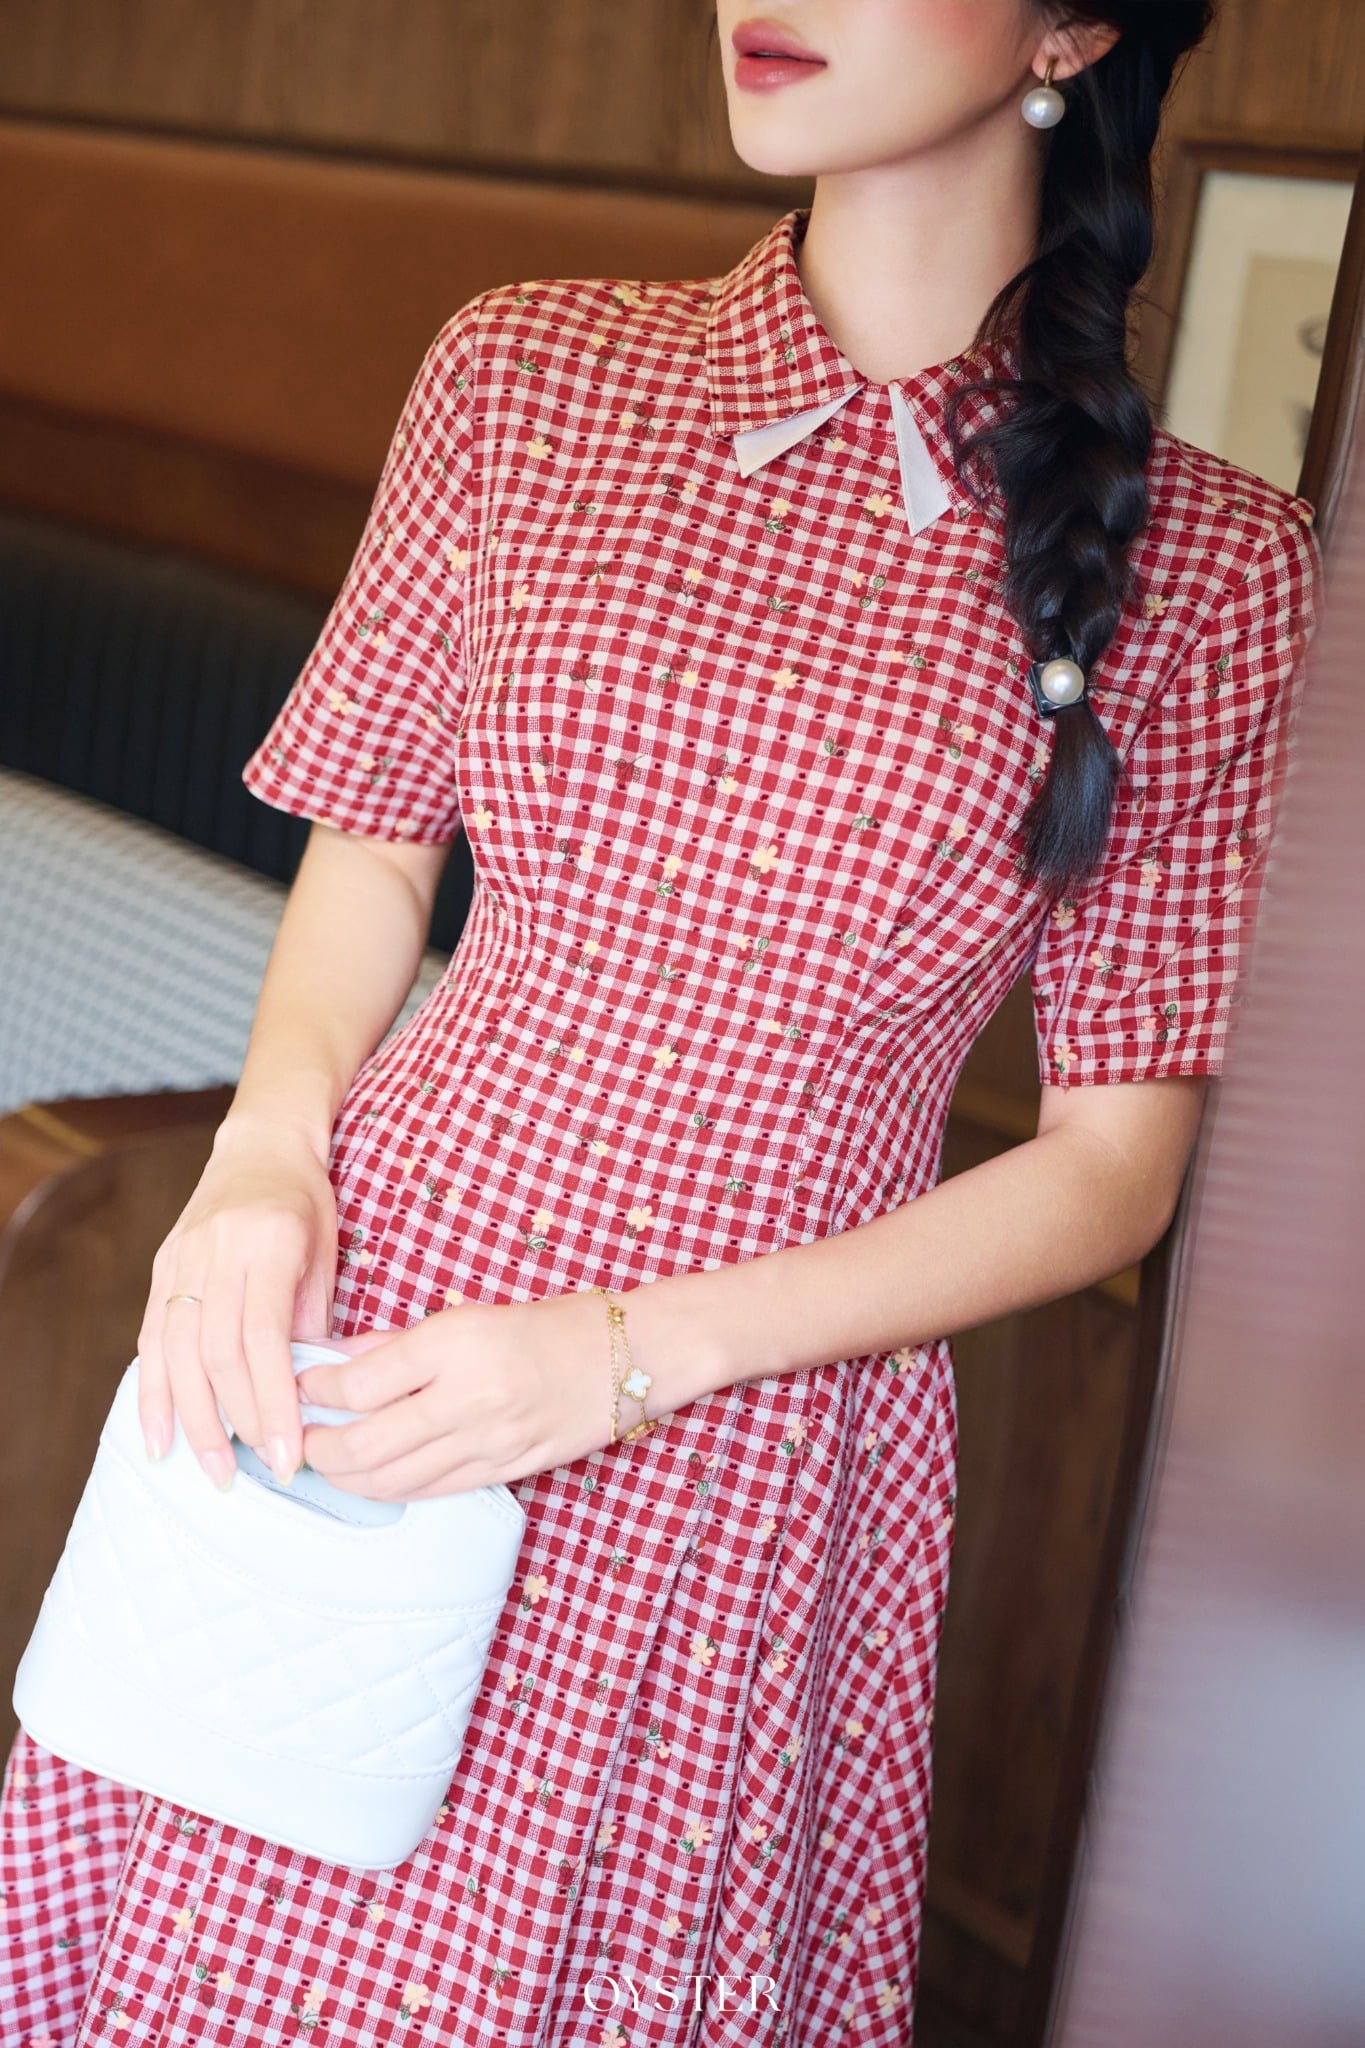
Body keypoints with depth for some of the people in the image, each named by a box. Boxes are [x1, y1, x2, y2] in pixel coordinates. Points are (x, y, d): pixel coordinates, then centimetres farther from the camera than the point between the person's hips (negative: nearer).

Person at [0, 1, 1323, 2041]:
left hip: (744, 1450, -2)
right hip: (357, 1329, 2)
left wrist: (637, 1351, -15)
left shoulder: (1203, 564, -6)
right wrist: (272, 1143, -10)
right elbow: (372, 848, 11)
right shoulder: (525, 375, 1)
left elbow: (1115, 1164, -5)